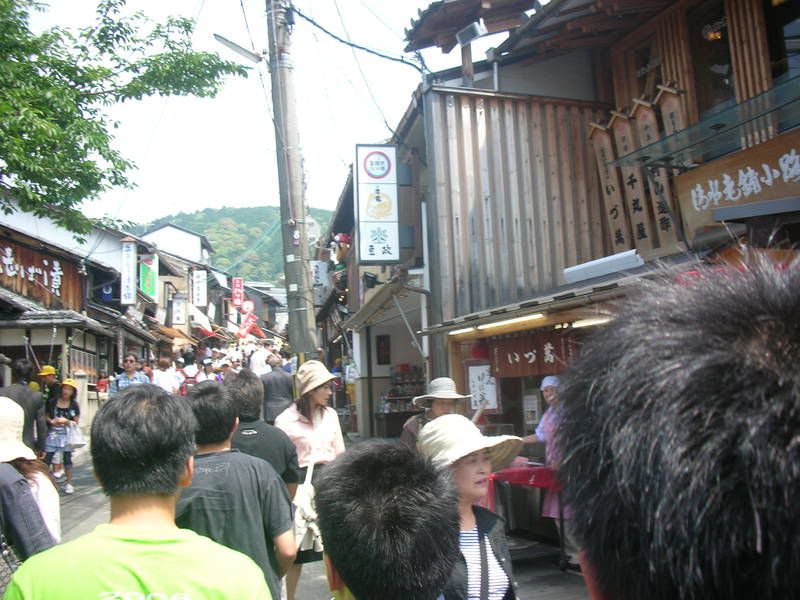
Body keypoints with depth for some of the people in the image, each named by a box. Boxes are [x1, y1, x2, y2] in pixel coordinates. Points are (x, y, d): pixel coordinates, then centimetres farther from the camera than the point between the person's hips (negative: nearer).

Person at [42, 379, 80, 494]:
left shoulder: (74, 405, 0)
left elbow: (76, 422, 0)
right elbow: (46, 416, 12)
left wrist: (66, 421, -16)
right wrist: (51, 421, -8)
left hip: (67, 434, -1)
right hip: (53, 433, 1)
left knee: (67, 458, 6)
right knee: (47, 457, -3)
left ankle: (69, 483, 15)